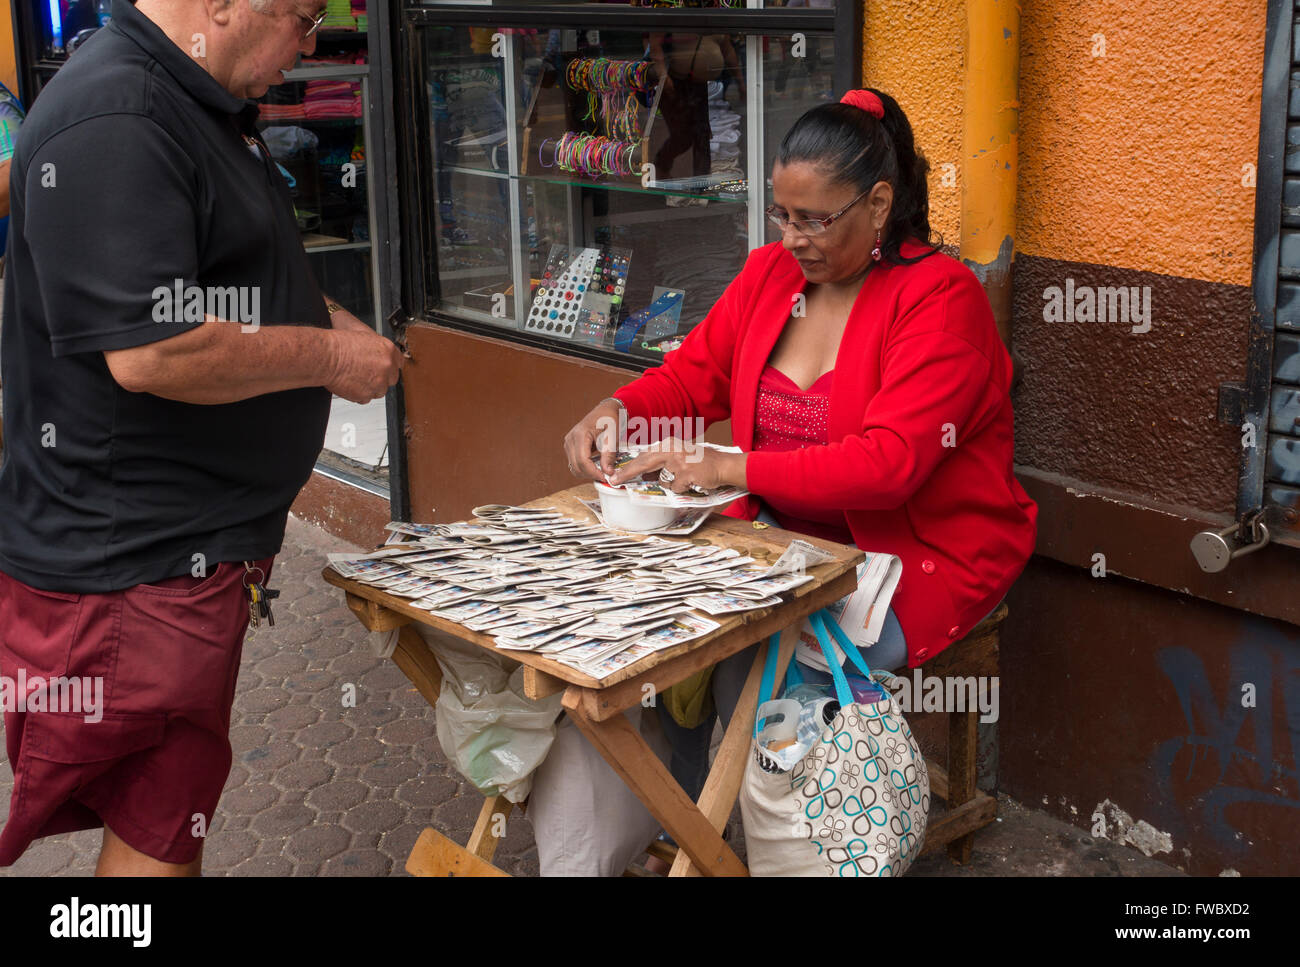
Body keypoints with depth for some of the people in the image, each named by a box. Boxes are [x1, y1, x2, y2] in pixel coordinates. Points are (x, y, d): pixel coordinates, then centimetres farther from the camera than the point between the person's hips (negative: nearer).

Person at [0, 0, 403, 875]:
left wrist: (330, 317, 9)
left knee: (174, 810, 21)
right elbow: (149, 351, -30)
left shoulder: (204, 107, 12)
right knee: (156, 830, 4)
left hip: (195, 541, 10)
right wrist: (328, 357, -16)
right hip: (135, 565, -10)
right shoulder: (113, 122, -23)